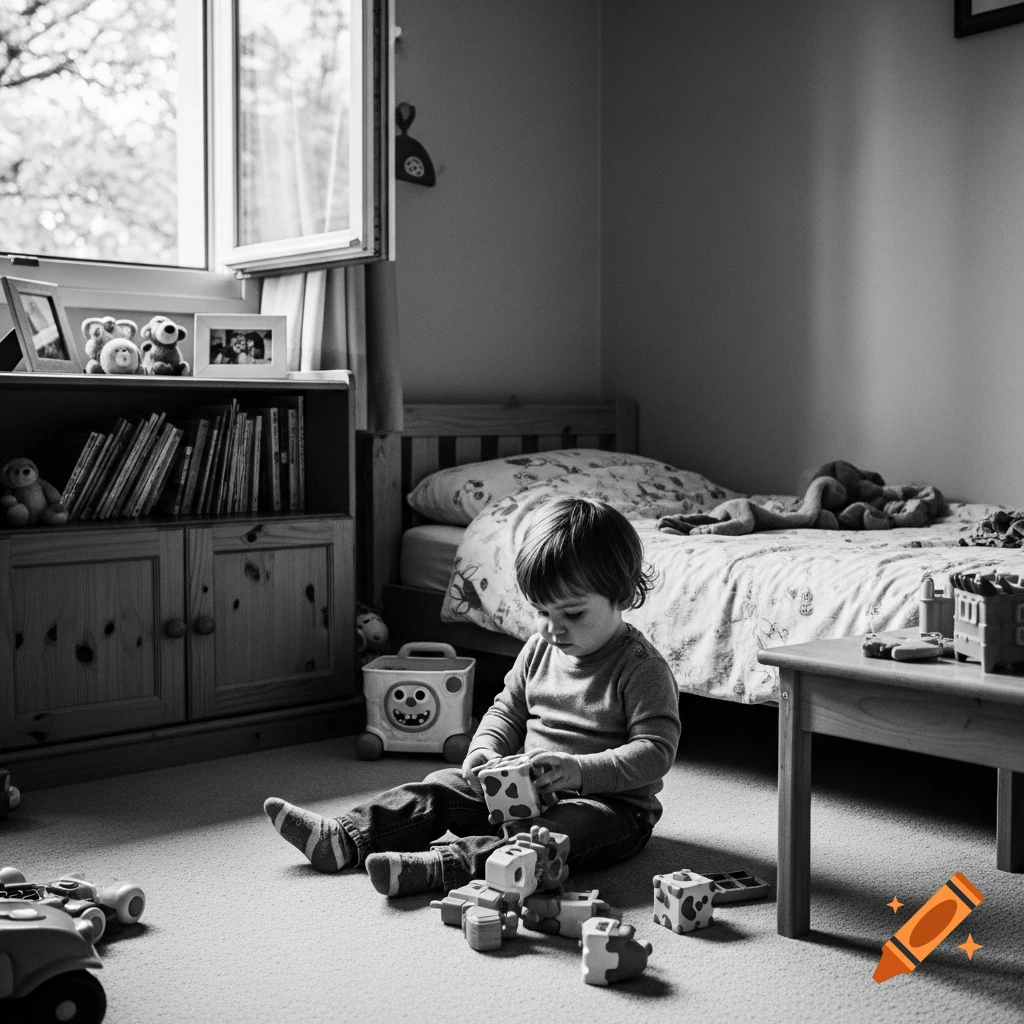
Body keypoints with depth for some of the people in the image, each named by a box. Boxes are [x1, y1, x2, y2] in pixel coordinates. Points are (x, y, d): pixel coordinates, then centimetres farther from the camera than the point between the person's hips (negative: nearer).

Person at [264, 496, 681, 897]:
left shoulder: (642, 668, -16)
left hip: (611, 803, -7)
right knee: (444, 786, -3)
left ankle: (439, 867, -51)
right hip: (528, 790, 7)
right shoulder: (539, 649, 5)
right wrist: (484, 751, -8)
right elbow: (507, 709, 13)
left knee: (557, 830, -37)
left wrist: (579, 771, -33)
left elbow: (656, 751, -21)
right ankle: (345, 838, -10)